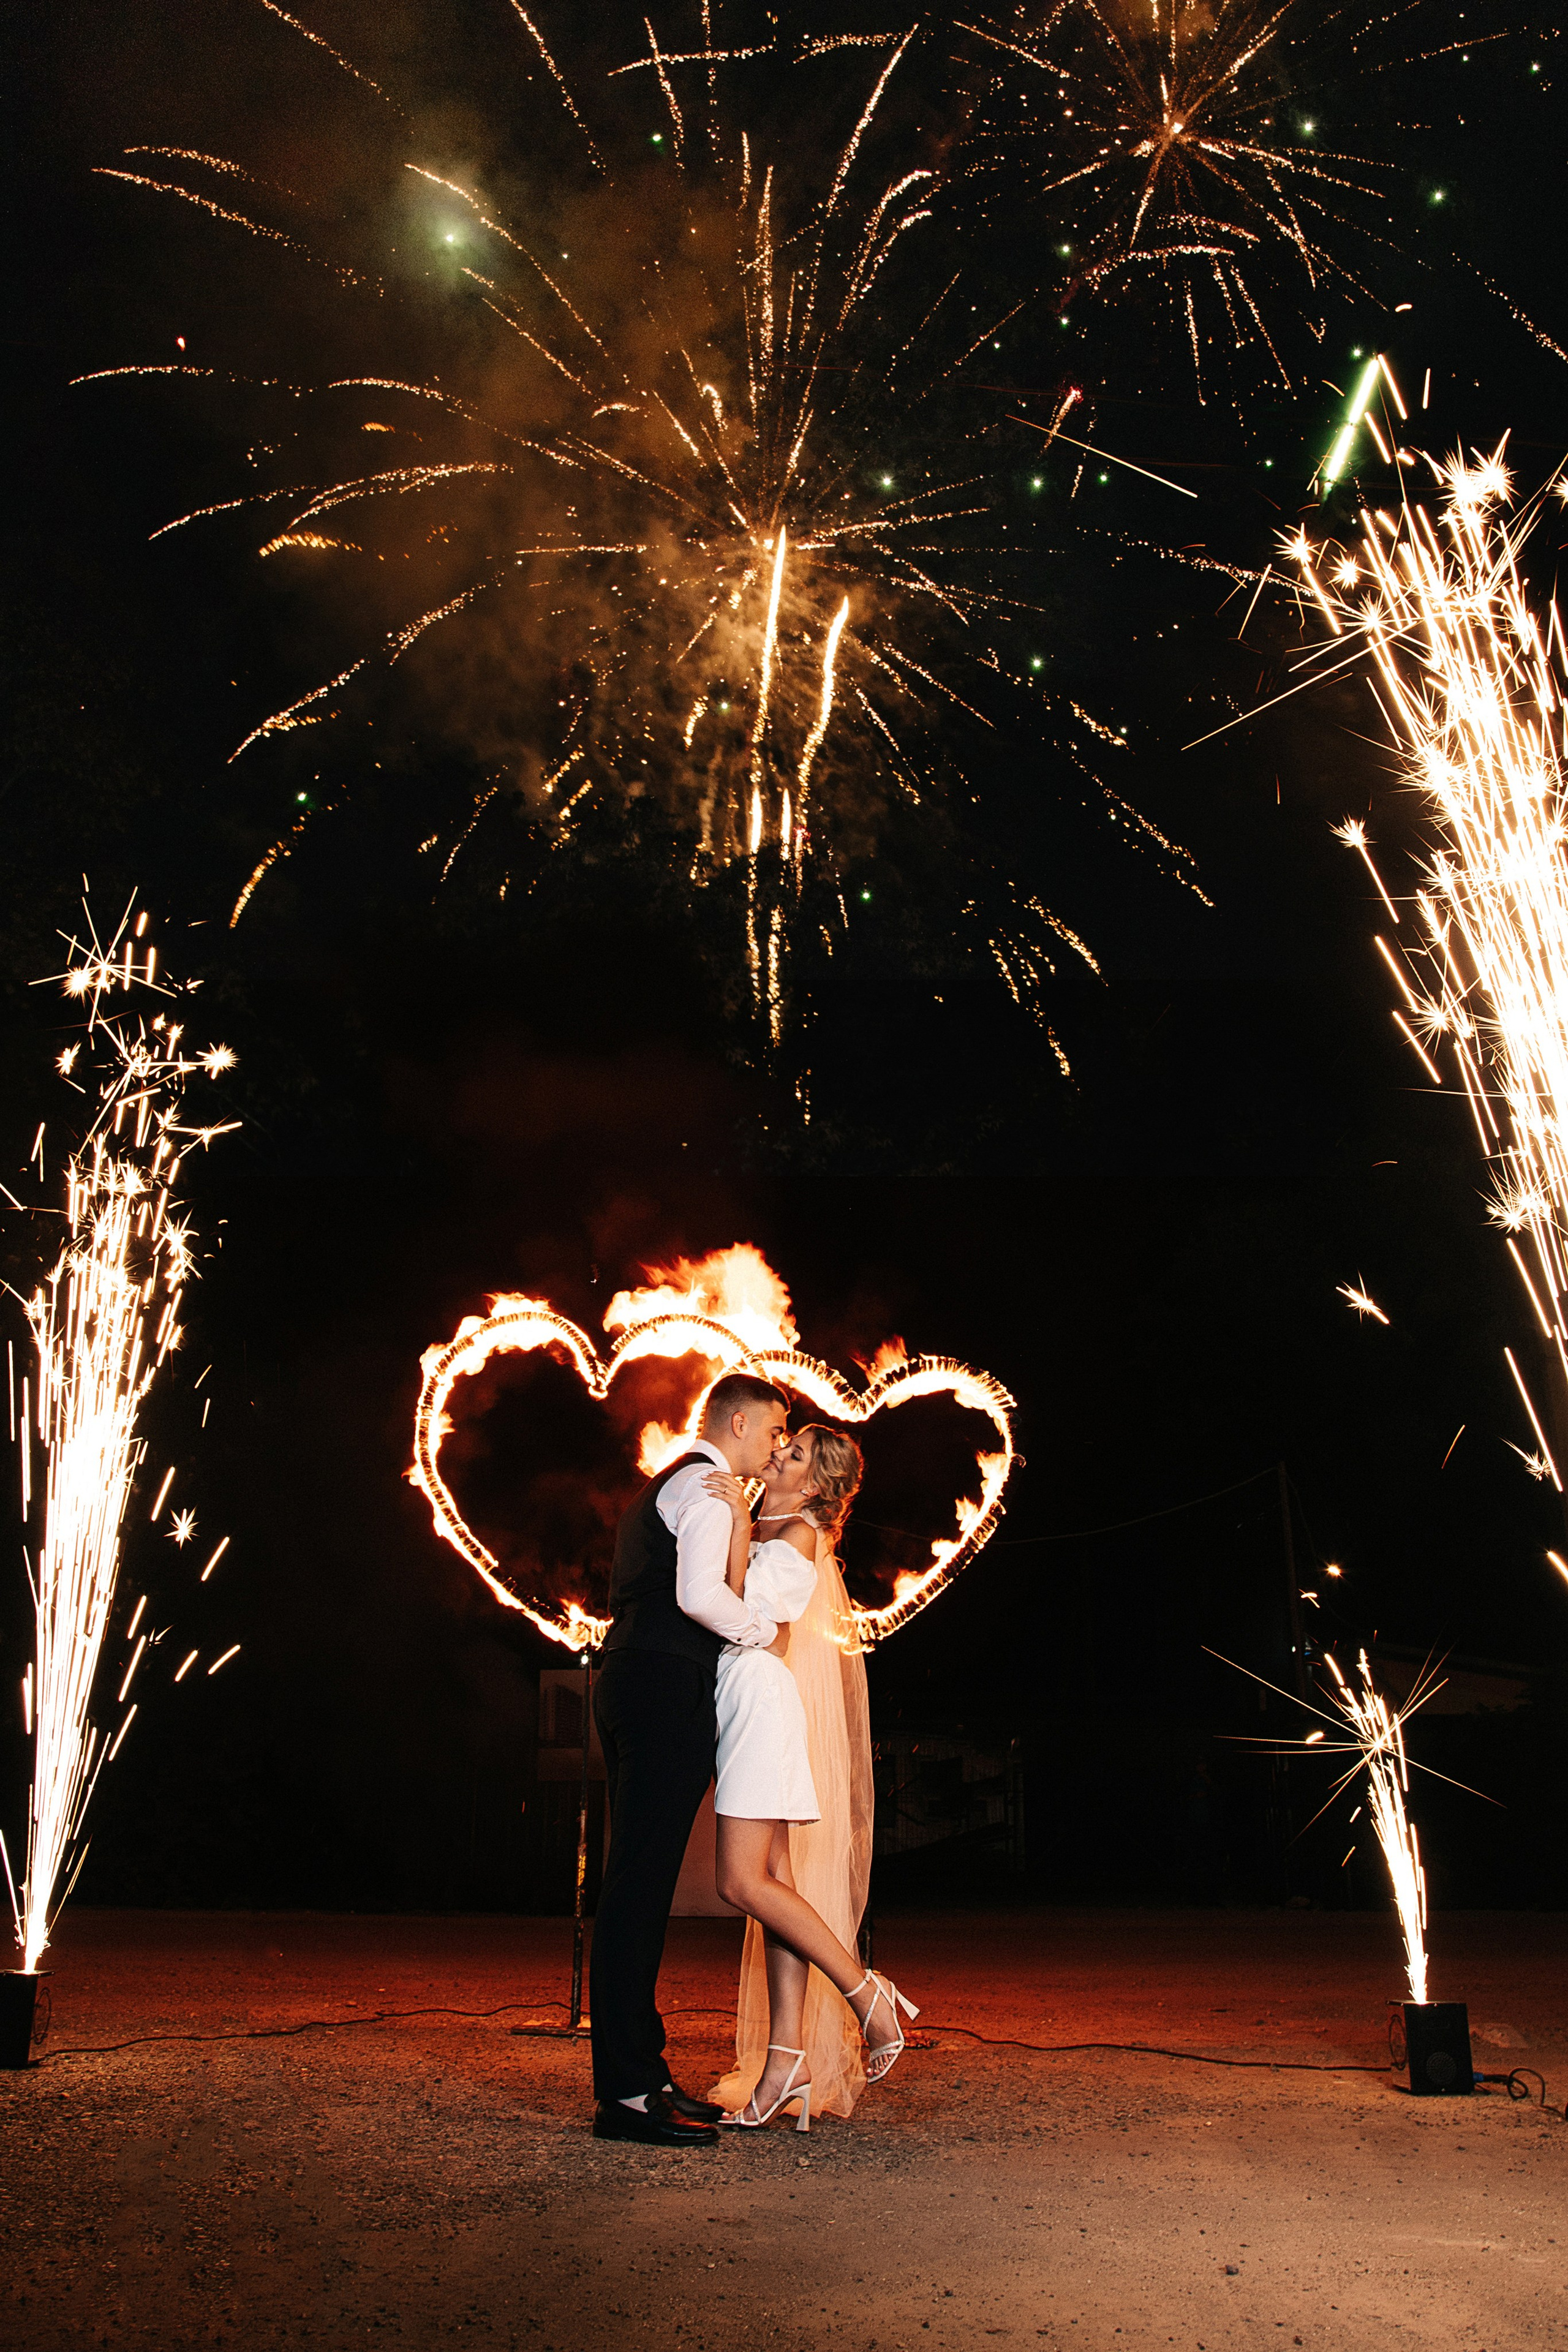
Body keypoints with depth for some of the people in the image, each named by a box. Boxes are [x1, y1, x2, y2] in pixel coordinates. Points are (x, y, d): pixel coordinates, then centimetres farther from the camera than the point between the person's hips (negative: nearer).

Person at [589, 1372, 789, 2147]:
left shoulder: (667, 1486, 26)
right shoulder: (707, 1486, -6)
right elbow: (698, 1594, -20)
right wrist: (766, 1628, -5)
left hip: (635, 1687, 11)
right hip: (668, 1693, -11)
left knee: (641, 1885, 10)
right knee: (640, 1883, -11)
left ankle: (637, 2074, 14)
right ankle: (626, 2092, -10)